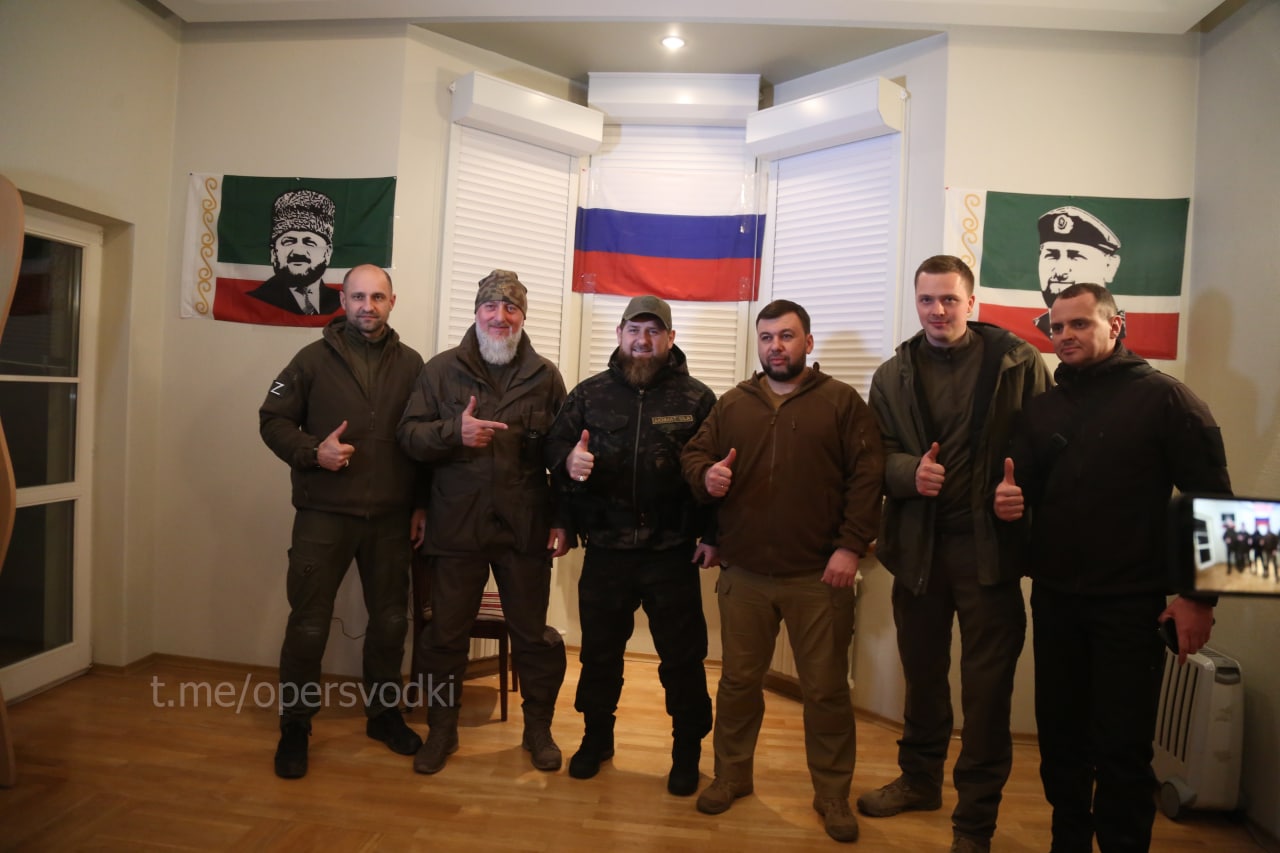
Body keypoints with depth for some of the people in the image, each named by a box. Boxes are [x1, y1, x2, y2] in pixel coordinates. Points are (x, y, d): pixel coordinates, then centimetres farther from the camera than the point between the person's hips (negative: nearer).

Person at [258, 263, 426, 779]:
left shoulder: (411, 365, 5)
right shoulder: (314, 359, 0)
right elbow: (273, 420, 2)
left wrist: (422, 504, 4)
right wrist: (312, 452, -16)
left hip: (391, 520, 2)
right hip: (324, 516, -2)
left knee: (390, 620, 13)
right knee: (308, 624, 4)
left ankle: (384, 713, 32)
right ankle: (295, 726, 23)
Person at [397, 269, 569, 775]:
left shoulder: (544, 377, 3)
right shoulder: (442, 369, 3)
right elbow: (409, 434, -1)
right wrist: (453, 431, -20)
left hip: (525, 529, 0)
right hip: (456, 526, 1)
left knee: (533, 636, 11)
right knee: (446, 635, 13)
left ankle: (538, 729, 32)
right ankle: (441, 730, 33)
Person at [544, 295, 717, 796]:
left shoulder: (696, 398, 0)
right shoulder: (590, 393, 6)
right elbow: (554, 444, 2)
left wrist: (713, 535, -6)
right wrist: (569, 461, -21)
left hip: (672, 552, -2)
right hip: (606, 549, 2)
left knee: (682, 656, 9)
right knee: (599, 650, 16)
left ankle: (688, 750, 29)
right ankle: (597, 736, 38)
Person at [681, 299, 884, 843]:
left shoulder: (842, 402, 0)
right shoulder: (732, 404, 11)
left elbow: (867, 476, -5)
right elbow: (693, 454, 10)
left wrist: (851, 546, -13)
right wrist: (706, 475, -14)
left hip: (819, 576, -2)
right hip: (743, 574, 3)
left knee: (826, 689, 8)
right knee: (738, 681, 15)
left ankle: (832, 794, 27)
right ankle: (732, 774, 35)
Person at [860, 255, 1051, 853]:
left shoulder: (1020, 364, -4)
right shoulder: (893, 376, 6)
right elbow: (876, 455, 3)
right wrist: (908, 471, -17)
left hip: (989, 546, -3)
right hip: (917, 545, 3)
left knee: (986, 686, 6)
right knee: (922, 673, 19)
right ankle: (919, 779, 41)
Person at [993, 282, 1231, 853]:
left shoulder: (1162, 396, -4)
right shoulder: (1042, 408, 10)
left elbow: (1210, 499, -7)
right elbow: (1023, 488, 15)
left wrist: (1199, 595, -11)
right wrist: (1007, 500, -9)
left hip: (1131, 603, -4)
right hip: (1054, 600, 5)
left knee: (1122, 748, 3)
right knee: (1059, 737, 14)